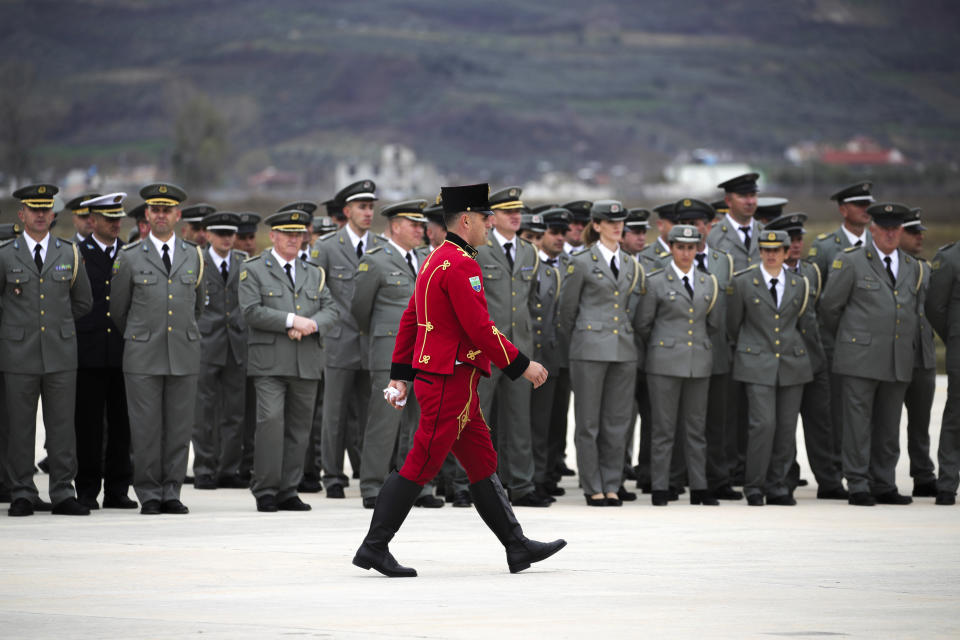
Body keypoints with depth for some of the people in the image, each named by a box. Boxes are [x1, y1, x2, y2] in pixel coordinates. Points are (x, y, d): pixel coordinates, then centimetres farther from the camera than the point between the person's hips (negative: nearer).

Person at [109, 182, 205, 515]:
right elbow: (117, 310, 12)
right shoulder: (129, 257, 3)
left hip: (184, 355, 2)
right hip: (143, 358, -2)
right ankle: (149, 495, 3)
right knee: (146, 428, -3)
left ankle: (171, 492, 8)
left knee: (179, 427, 1)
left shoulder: (194, 256, 11)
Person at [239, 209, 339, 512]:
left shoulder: (314, 274, 19)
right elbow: (251, 310, -8)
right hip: (270, 362, -5)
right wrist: (291, 321, -15)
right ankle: (265, 492, -9)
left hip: (307, 363, 5)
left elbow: (331, 309, 12)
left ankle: (288, 492, 10)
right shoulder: (253, 270, 4)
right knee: (271, 422, -14)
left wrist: (312, 324, -10)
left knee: (299, 428, 5)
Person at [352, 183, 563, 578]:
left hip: (436, 376, 11)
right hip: (451, 382, -11)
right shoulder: (460, 265, -17)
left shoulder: (436, 260, 14)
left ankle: (517, 547, 15)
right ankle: (374, 548, -2)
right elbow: (480, 328, -20)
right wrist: (522, 366, -13)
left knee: (483, 464, 11)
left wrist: (401, 375, 20)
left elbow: (409, 320, 18)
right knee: (420, 467, -6)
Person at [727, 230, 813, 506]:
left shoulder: (799, 285, 9)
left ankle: (777, 486, 11)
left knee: (787, 428, 1)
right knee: (763, 423, -14)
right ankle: (754, 487, -4)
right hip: (757, 365, -3)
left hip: (792, 364, 3)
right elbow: (733, 325, 11)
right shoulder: (742, 282, 1)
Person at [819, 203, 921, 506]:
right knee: (858, 424, -5)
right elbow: (829, 307, 2)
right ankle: (858, 487, -1)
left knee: (889, 427, 8)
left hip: (898, 363, 5)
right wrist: (843, 342, 10)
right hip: (860, 359, -5)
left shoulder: (912, 268, 14)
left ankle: (884, 486, 14)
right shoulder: (850, 262, -1)